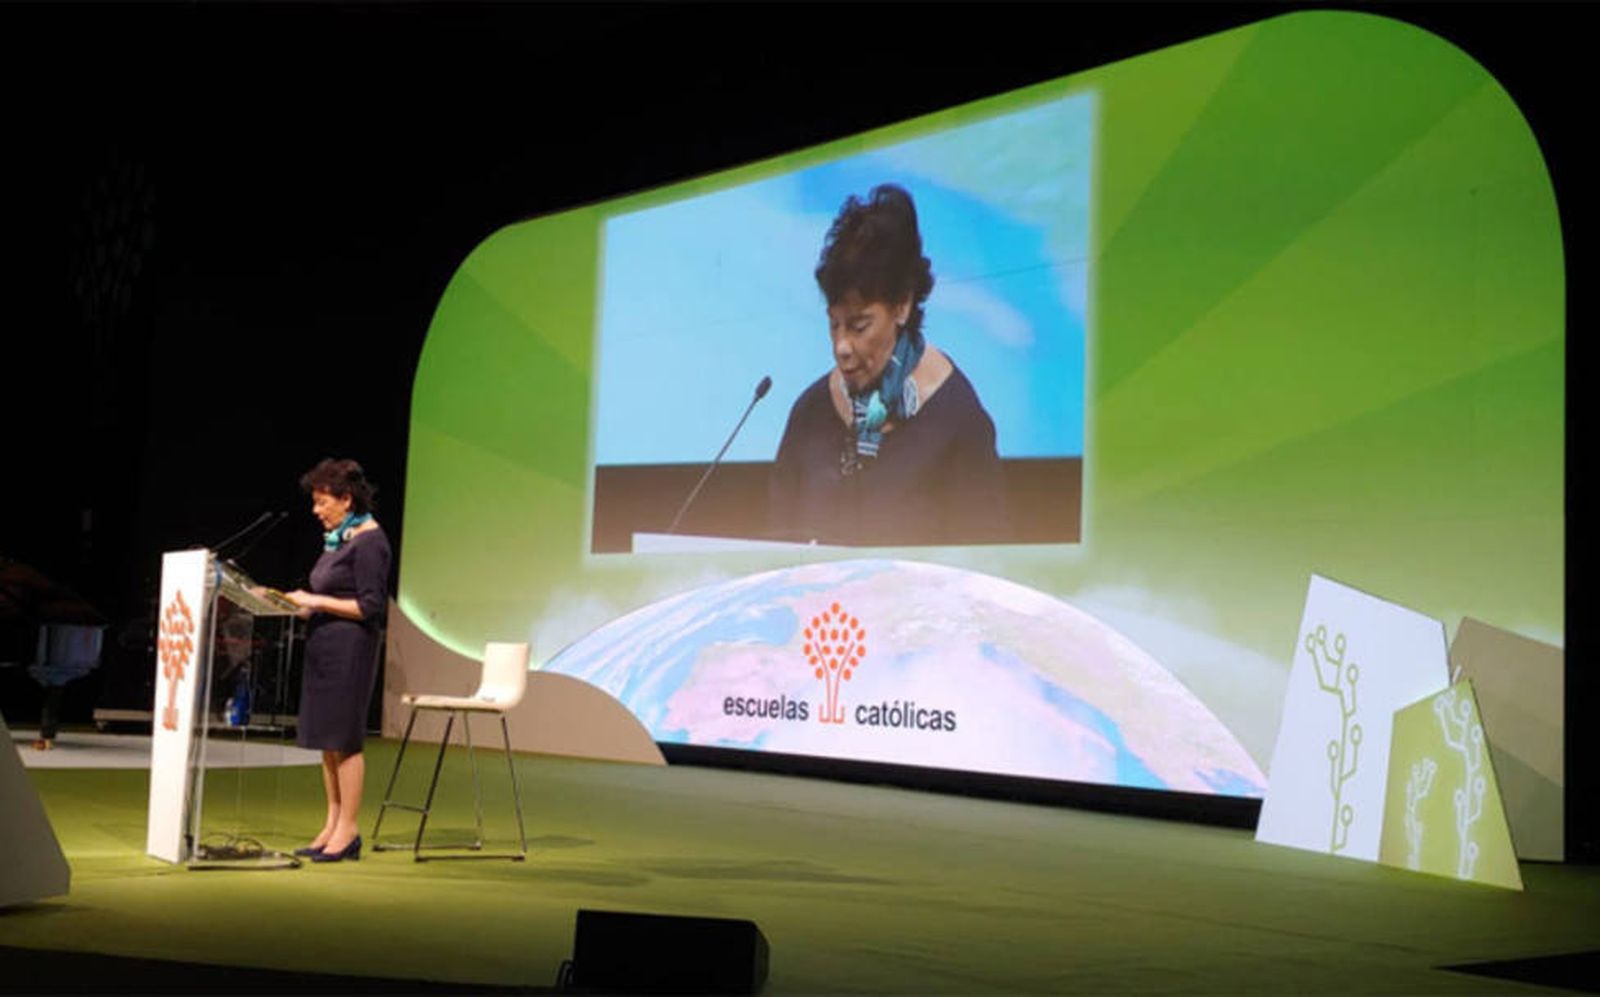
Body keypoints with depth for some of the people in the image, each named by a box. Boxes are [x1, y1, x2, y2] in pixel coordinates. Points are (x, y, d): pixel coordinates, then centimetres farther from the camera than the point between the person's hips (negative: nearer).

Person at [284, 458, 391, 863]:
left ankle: (348, 831, 3)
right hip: (323, 647, 9)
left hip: (350, 649, -9)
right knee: (326, 740, 11)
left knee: (343, 738, -5)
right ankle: (332, 827, 18)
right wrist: (301, 605, 6)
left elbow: (370, 607, -15)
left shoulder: (368, 540, -11)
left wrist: (316, 601, -16)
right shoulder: (337, 538, 15)